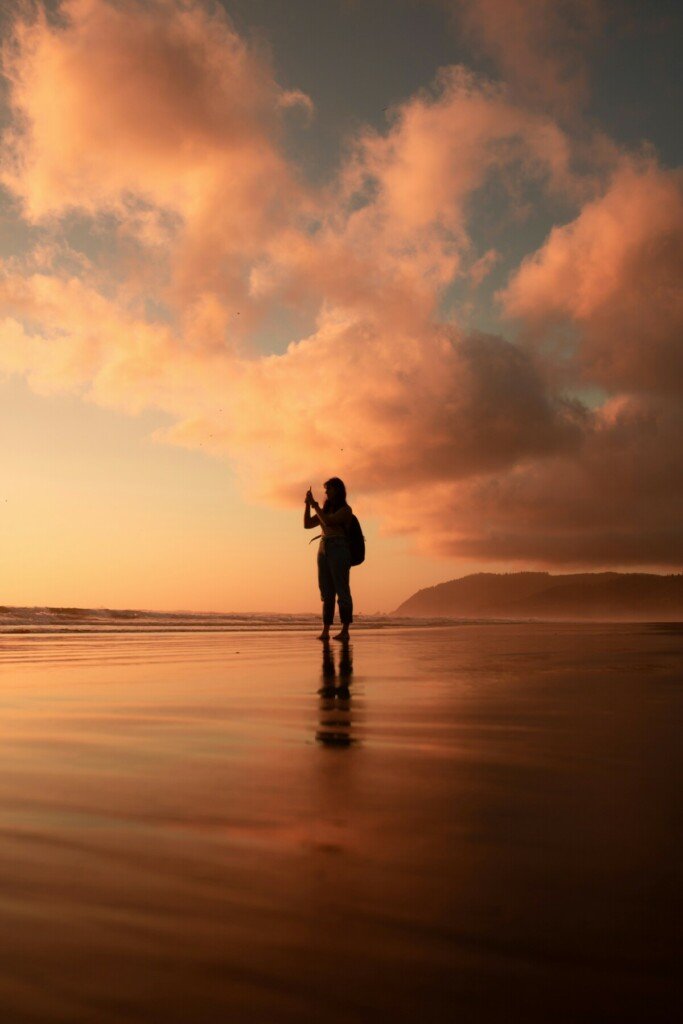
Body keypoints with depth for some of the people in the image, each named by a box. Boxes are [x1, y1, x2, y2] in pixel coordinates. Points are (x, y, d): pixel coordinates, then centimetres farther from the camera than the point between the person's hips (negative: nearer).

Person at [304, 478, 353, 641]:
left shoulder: (345, 510, -2)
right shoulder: (325, 510, 19)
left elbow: (328, 521, -16)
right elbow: (307, 524, 14)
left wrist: (314, 504, -8)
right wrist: (308, 505, 2)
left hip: (339, 551, -7)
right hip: (323, 551, 7)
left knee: (342, 590, -7)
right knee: (326, 592, 3)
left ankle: (345, 631, -6)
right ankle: (325, 631, 1)